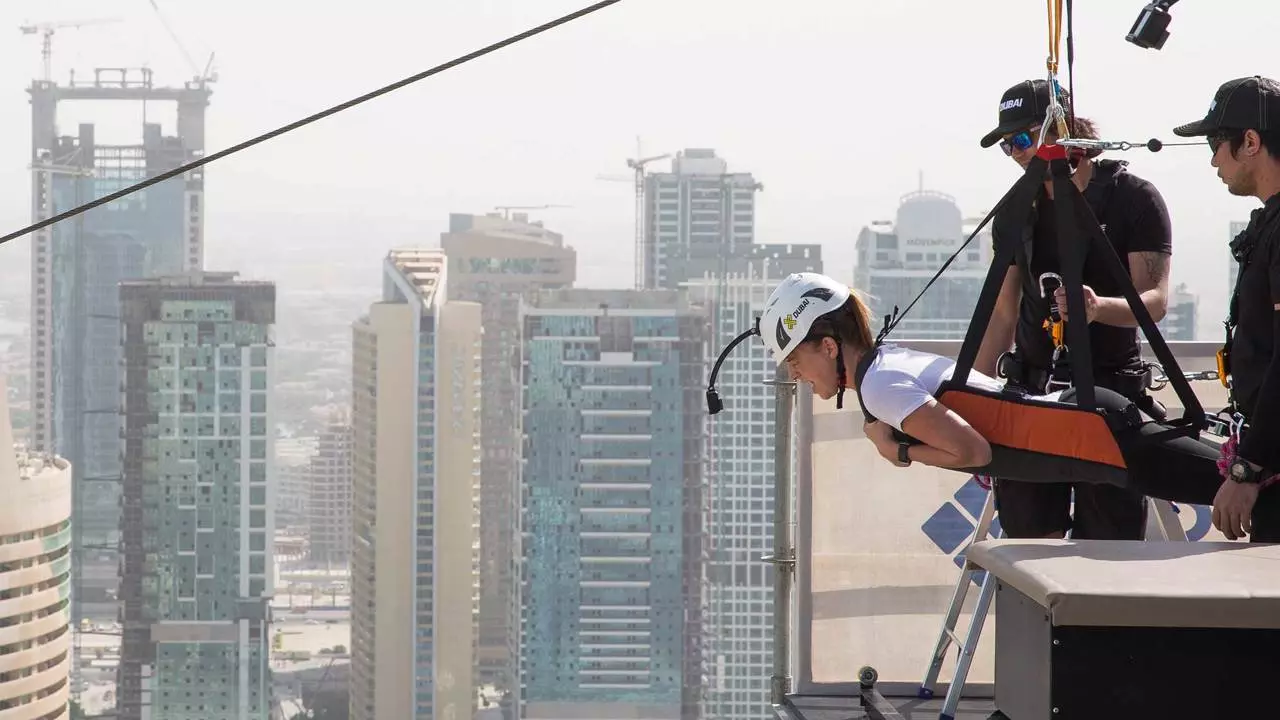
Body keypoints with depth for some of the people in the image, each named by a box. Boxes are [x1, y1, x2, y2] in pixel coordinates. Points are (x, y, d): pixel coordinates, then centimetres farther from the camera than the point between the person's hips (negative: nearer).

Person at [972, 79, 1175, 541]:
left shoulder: (1135, 199, -3)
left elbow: (1155, 299, -12)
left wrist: (1099, 307, -33)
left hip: (1111, 391, -4)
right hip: (1031, 389, 4)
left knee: (1107, 547, -6)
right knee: (1030, 541, -1)